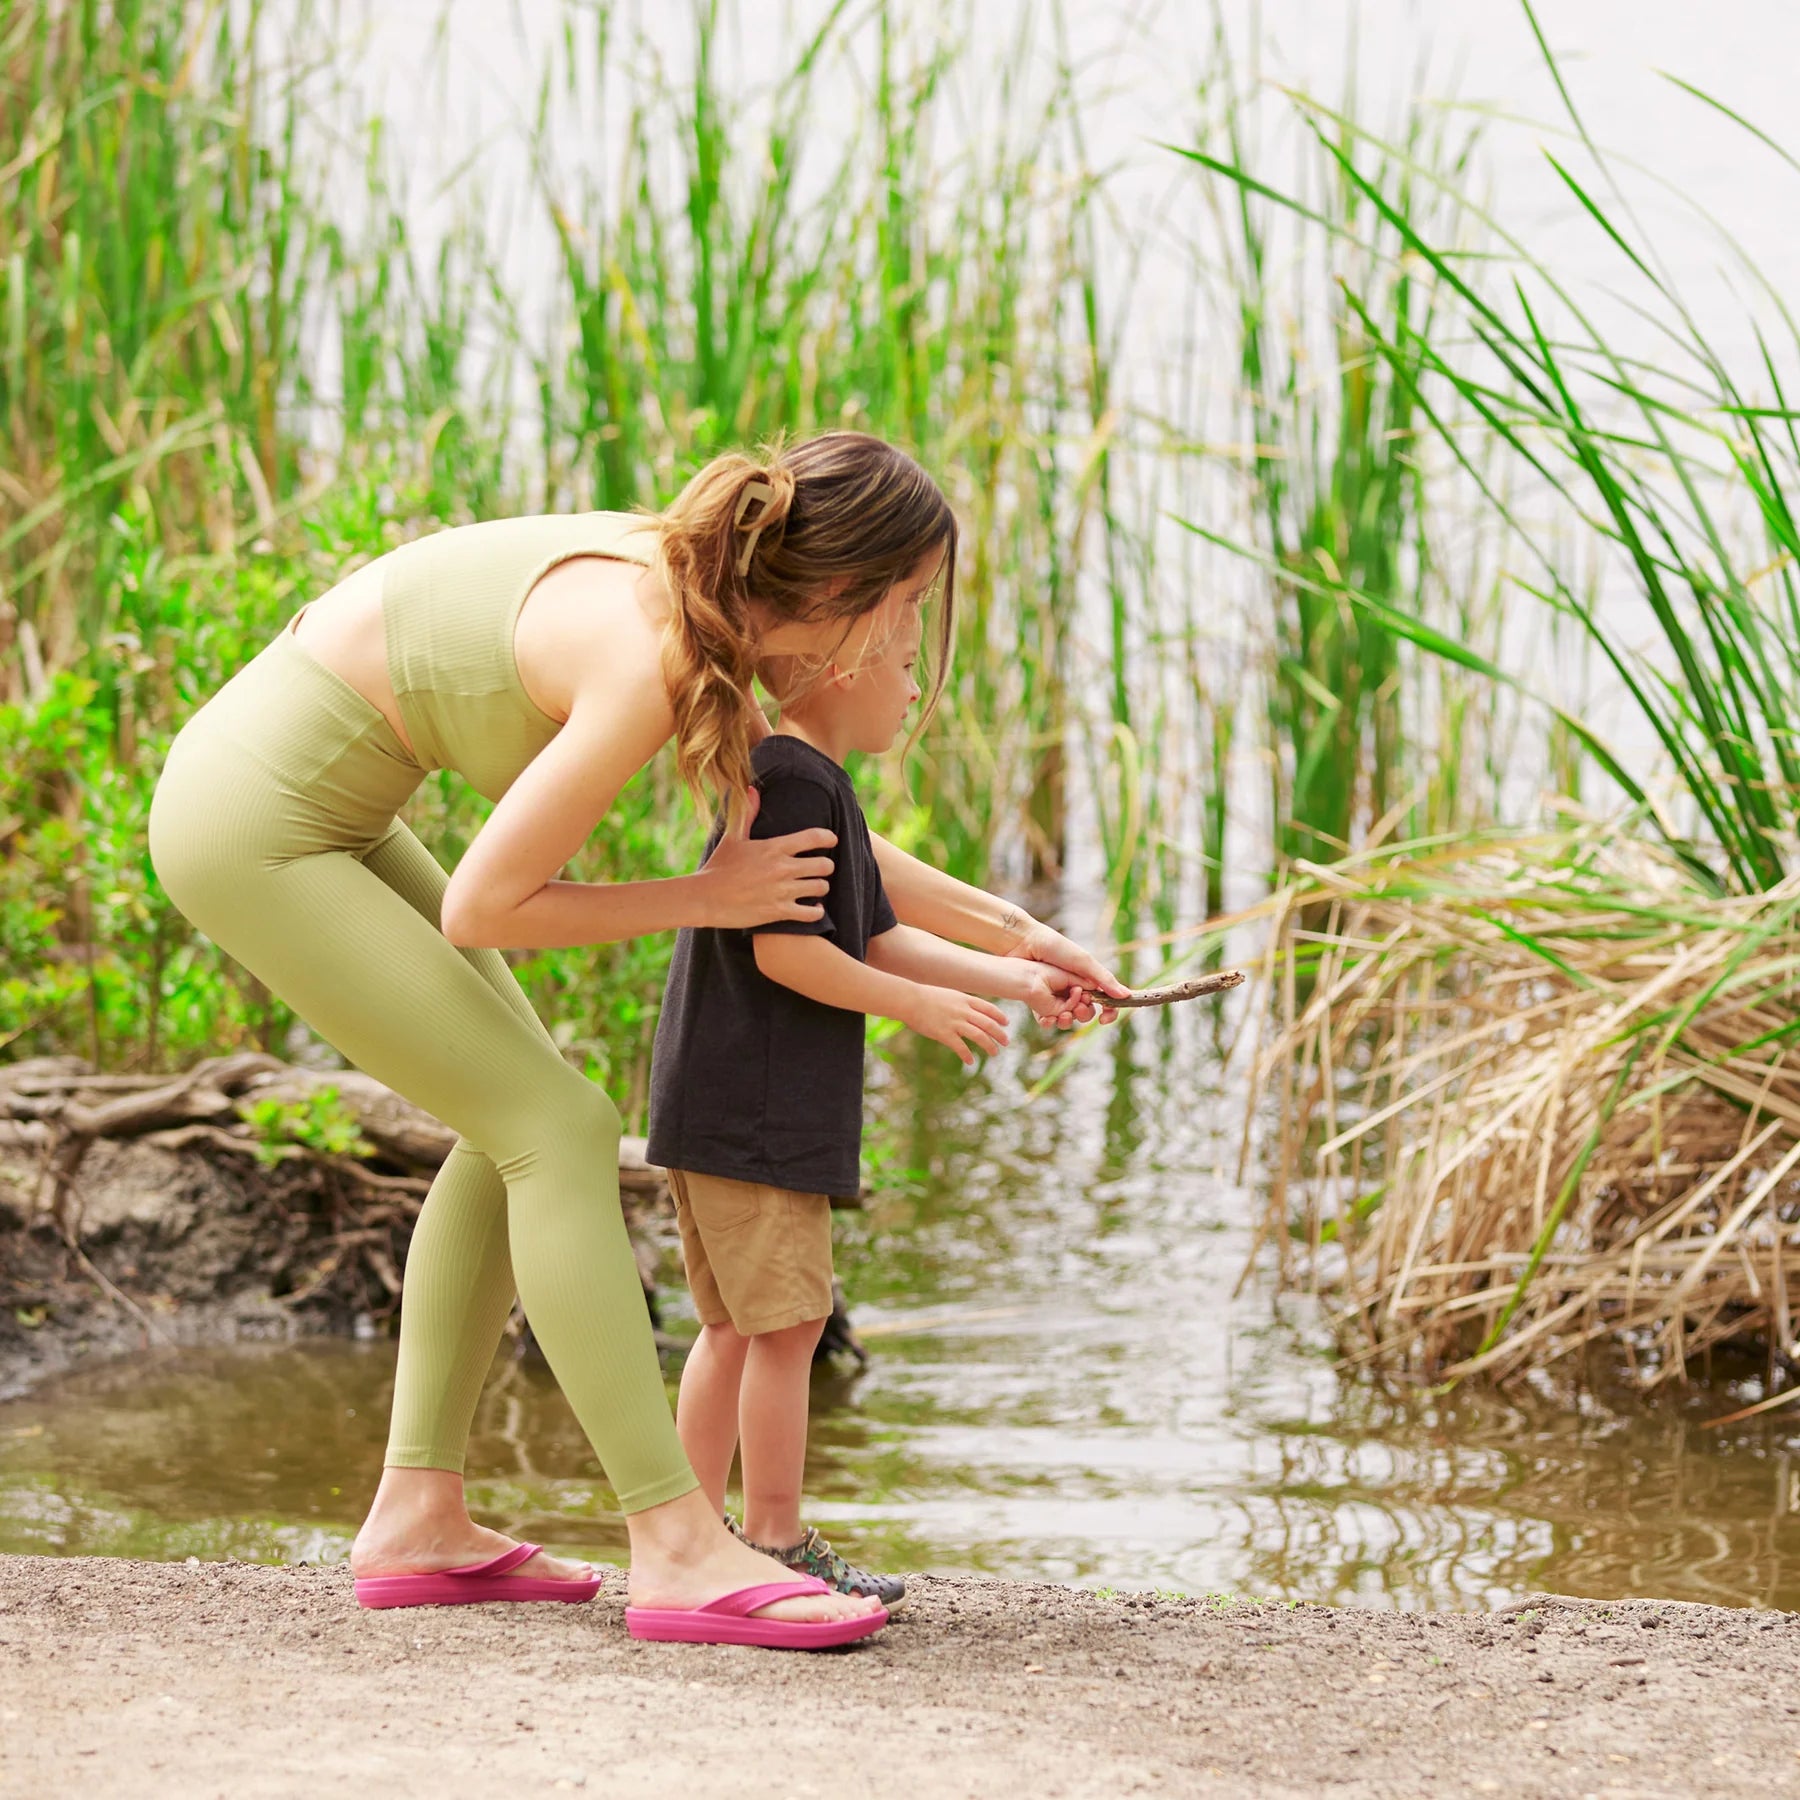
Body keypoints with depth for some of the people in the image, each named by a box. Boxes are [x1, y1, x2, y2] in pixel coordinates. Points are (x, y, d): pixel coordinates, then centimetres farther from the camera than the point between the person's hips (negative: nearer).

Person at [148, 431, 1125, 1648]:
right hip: (255, 830, -10)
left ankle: (419, 1517, 16)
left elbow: (804, 833, 16)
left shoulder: (686, 588, 2)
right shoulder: (646, 668, -25)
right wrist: (706, 900, -7)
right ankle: (678, 1548, -8)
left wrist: (1012, 935, 19)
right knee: (560, 1134, -9)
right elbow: (481, 909, -18)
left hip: (311, 805, 10)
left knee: (516, 1124, 15)